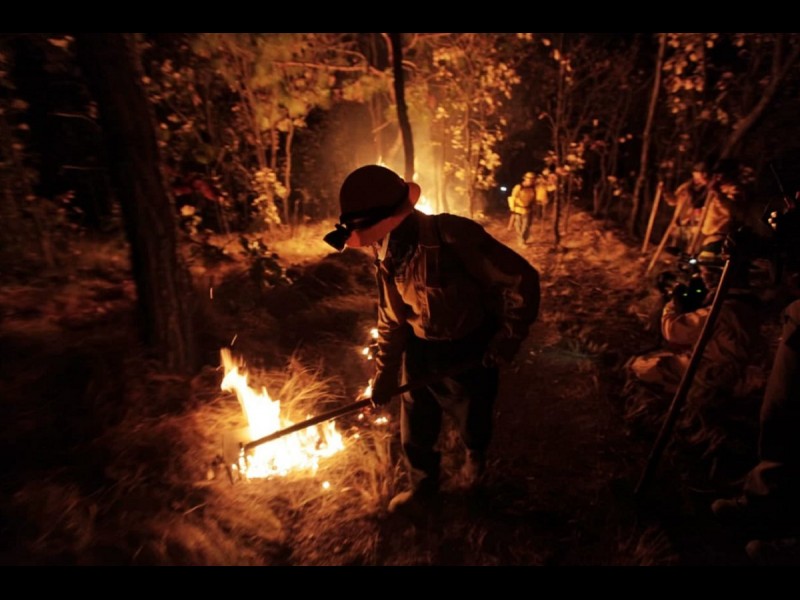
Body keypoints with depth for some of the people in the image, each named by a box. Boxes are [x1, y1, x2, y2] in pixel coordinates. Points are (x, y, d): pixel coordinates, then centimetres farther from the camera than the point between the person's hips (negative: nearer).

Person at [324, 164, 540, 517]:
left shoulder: (454, 237, -30)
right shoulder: (387, 257, -7)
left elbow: (521, 280, -24)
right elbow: (391, 320, 4)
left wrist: (507, 341, -19)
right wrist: (385, 374, 7)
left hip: (470, 356, -4)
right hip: (420, 355, 5)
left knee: (473, 425, 21)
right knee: (415, 433, 16)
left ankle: (476, 458, 57)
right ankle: (423, 492, 43)